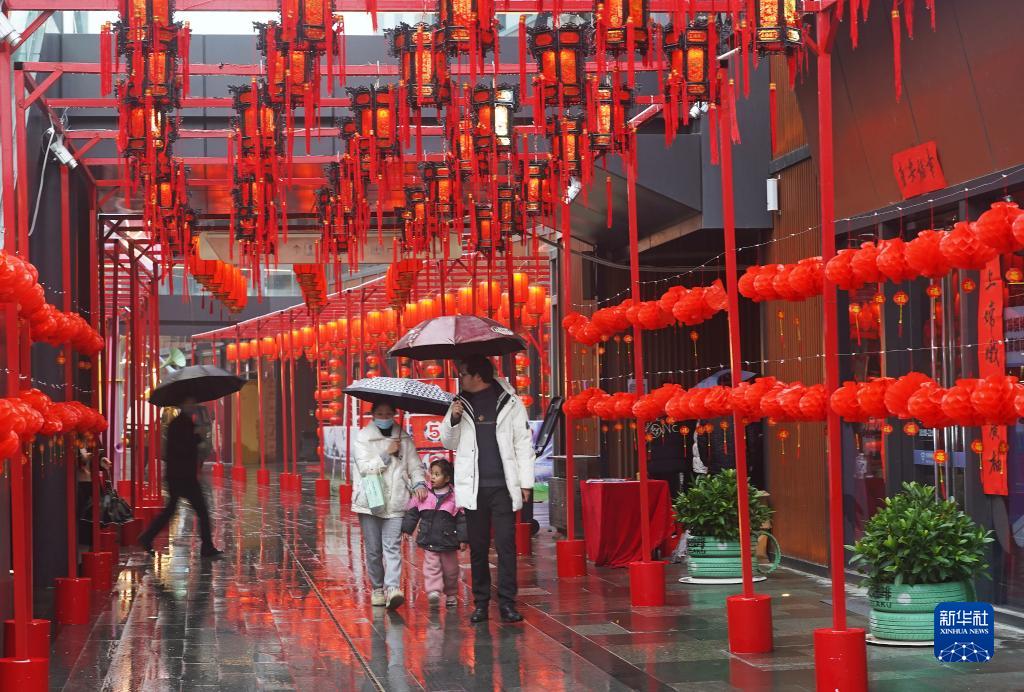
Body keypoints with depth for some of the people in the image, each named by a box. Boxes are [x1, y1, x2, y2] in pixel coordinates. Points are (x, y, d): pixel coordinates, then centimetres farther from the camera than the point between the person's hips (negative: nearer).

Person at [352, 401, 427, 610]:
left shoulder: (404, 438, 11)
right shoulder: (363, 437, 5)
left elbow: (414, 465, 13)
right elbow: (364, 467, -5)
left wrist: (418, 483, -5)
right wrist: (387, 454, -9)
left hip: (395, 503, 0)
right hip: (369, 501, 0)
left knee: (392, 546, -12)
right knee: (373, 549, 5)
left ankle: (393, 588, -21)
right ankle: (377, 588, 18)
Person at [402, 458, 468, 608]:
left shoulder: (454, 496, -6)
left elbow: (462, 519, -5)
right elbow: (412, 513, 8)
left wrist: (463, 539, -8)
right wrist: (407, 530, 3)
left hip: (448, 541, -1)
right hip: (429, 540, 1)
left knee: (450, 569, 10)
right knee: (431, 567, -10)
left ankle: (451, 594, 24)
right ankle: (434, 591, -16)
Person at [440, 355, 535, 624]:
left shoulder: (510, 403, 2)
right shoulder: (460, 404, 10)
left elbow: (523, 444, 3)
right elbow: (449, 443, 15)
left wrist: (526, 482, -1)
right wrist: (453, 419, -4)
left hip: (503, 486, -3)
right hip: (473, 488, 3)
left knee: (506, 545, -5)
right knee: (477, 548, 7)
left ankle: (507, 603, -2)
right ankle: (480, 603, 13)